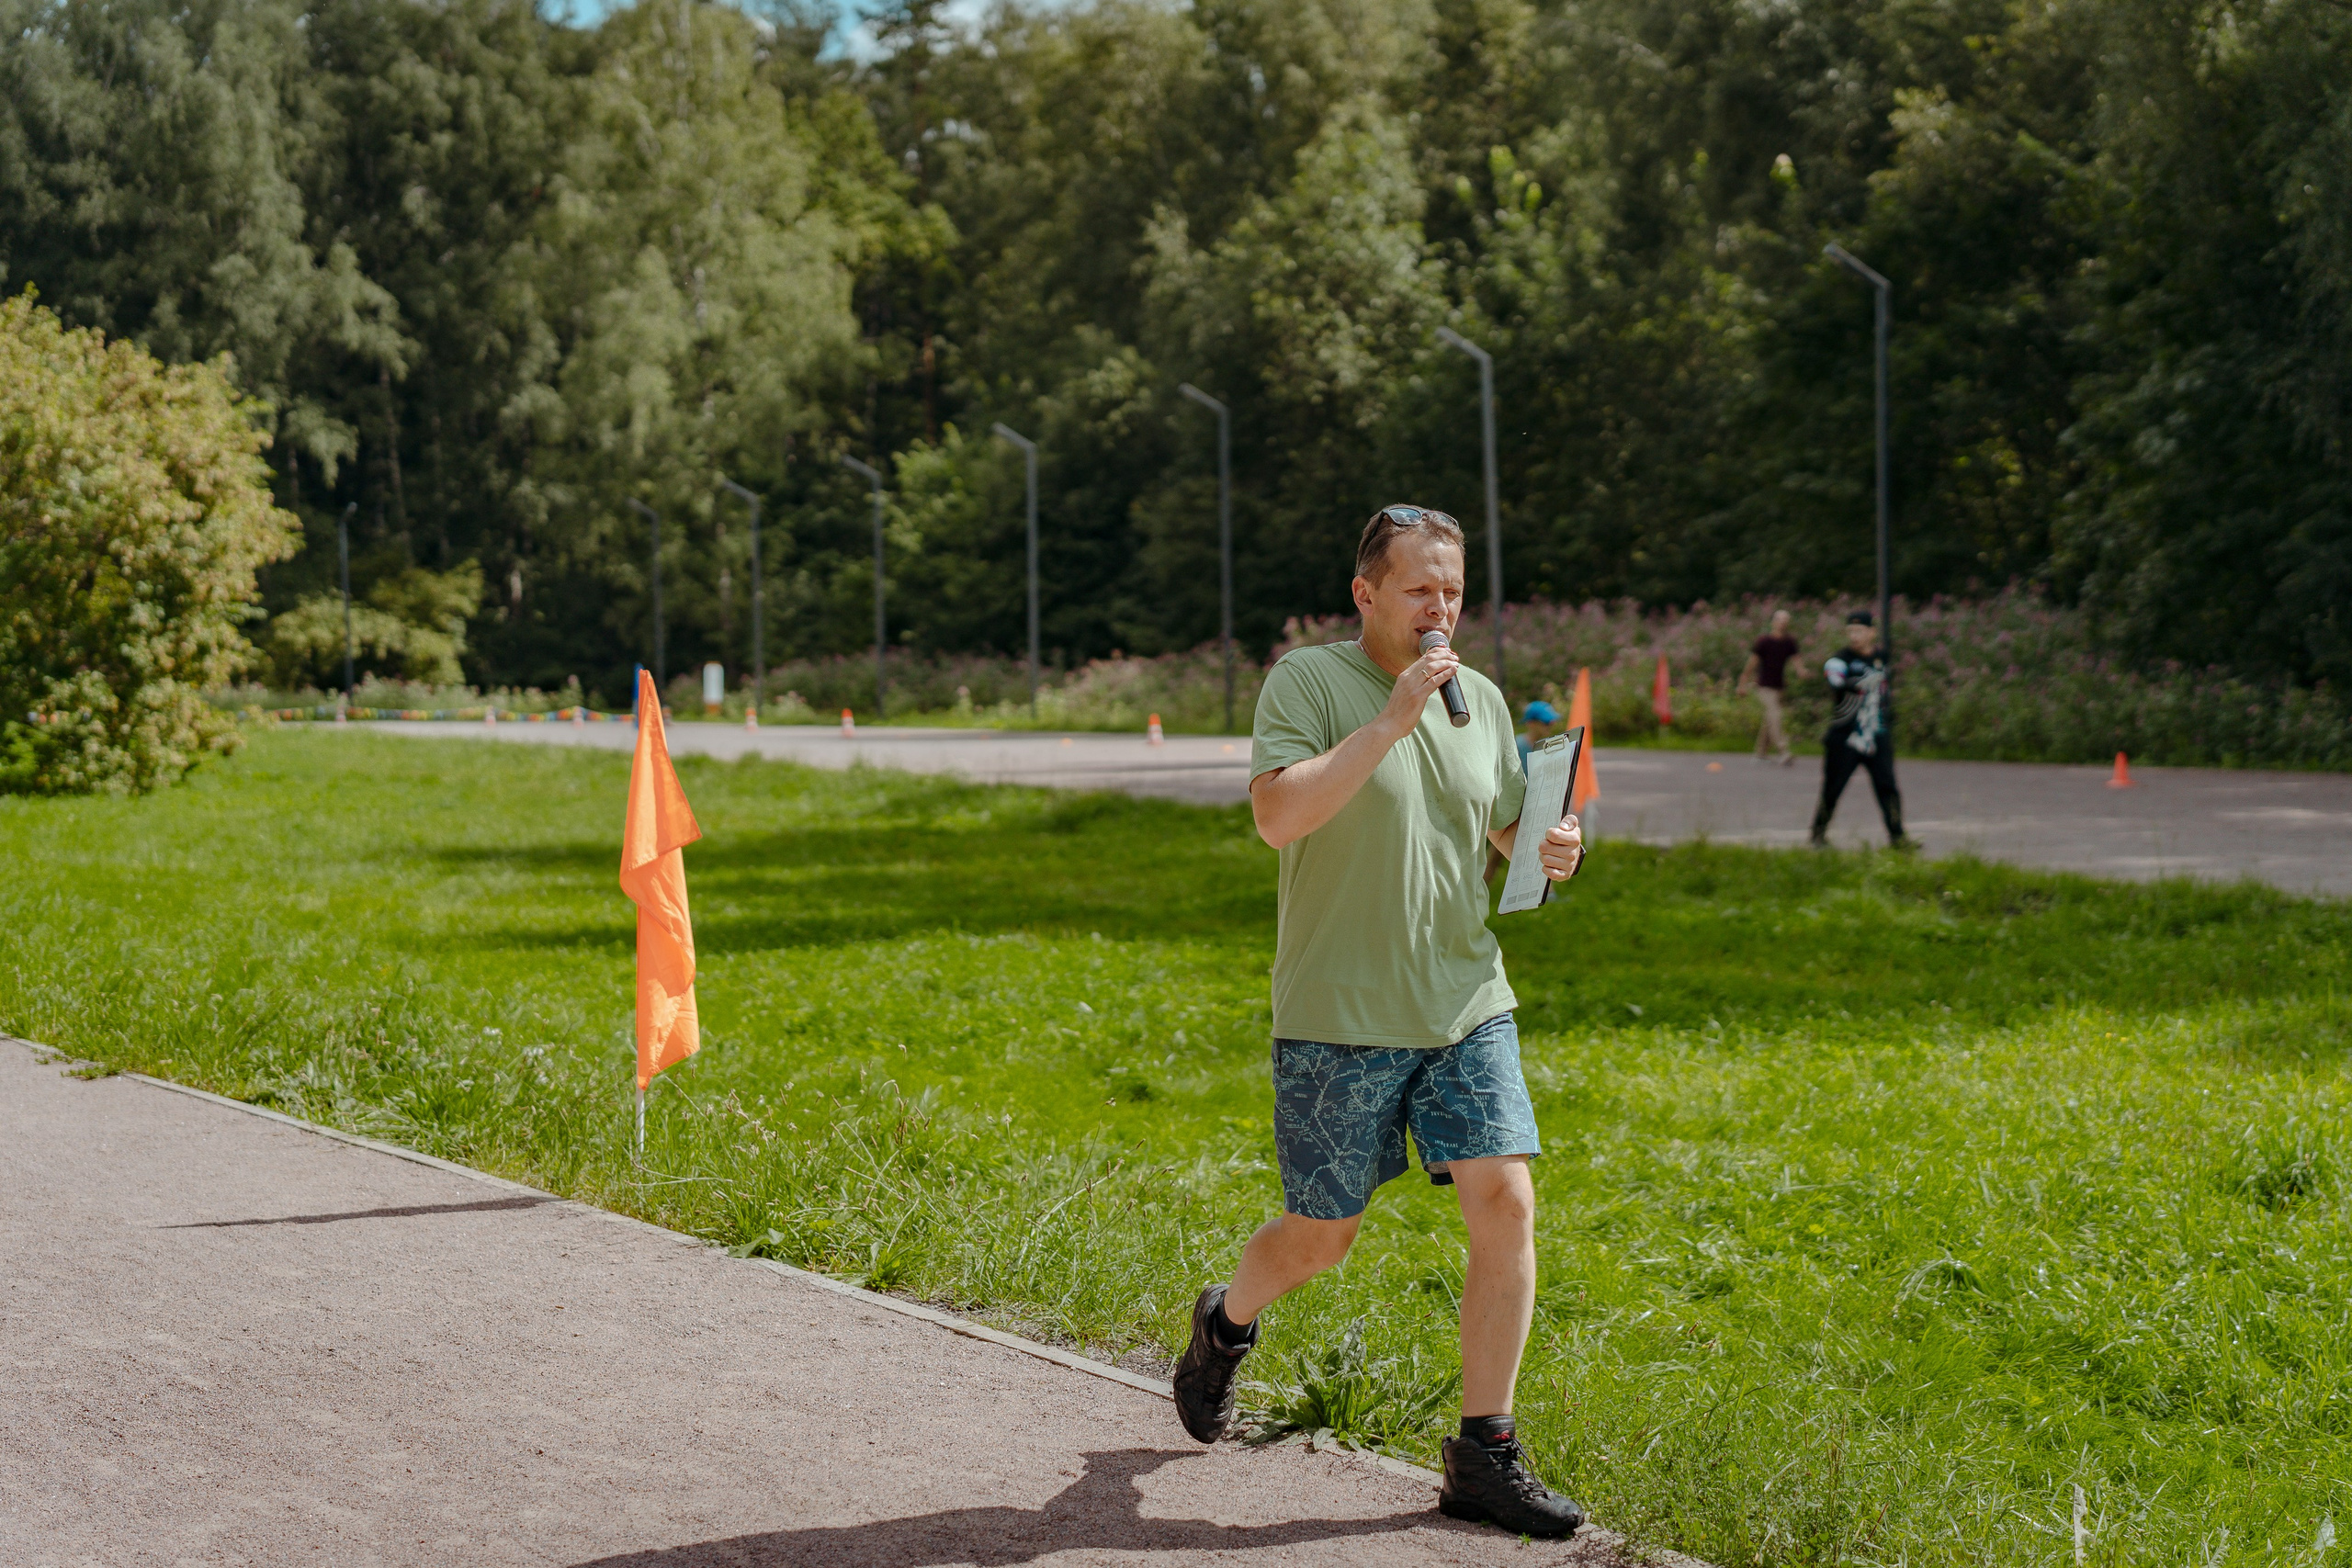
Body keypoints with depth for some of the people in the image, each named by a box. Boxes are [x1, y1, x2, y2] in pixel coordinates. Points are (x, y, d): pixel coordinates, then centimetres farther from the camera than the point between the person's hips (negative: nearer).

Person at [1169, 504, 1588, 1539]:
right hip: (1337, 1017, -4)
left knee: (1505, 1205, -9)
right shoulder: (1309, 681, -8)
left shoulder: (1480, 700, 10)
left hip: (1466, 1005, 5)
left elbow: (1511, 826, 22)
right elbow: (1277, 814, -22)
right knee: (1320, 1239, 6)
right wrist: (1390, 720, -26)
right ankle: (1226, 1324, 41)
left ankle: (1483, 1458, 1)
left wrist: (1552, 851, -2)